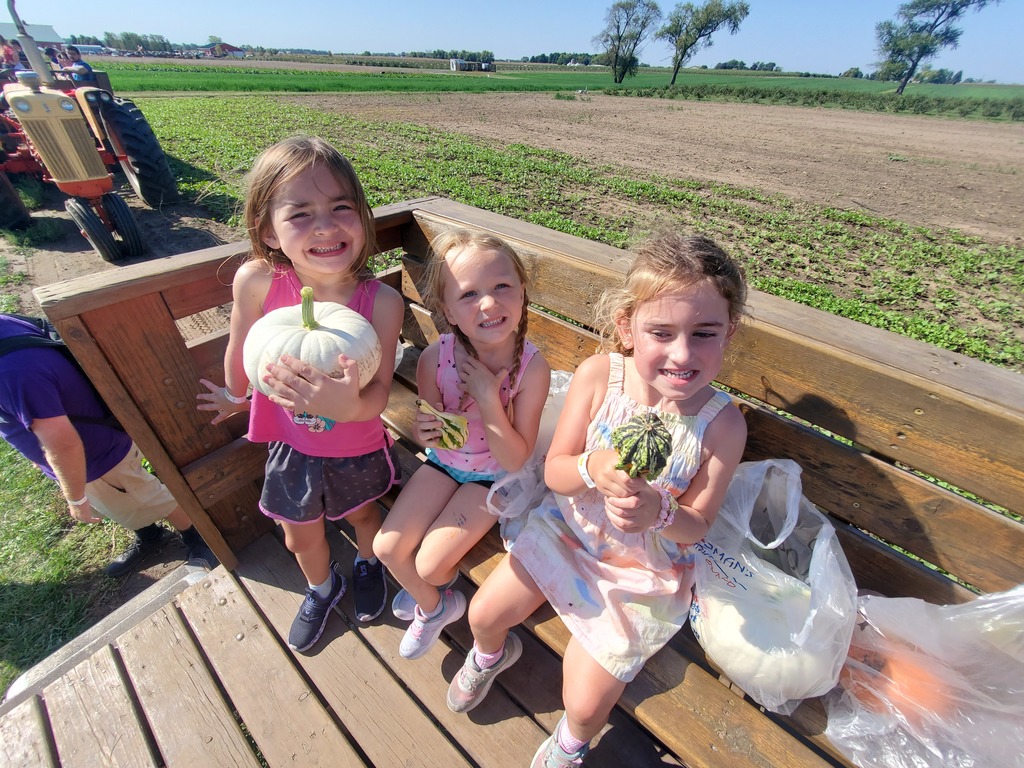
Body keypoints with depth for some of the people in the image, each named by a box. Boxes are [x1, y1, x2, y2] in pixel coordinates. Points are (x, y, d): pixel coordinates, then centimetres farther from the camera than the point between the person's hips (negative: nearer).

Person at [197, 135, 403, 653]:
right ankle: (322, 588, 61)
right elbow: (240, 351, -7)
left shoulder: (381, 302, -29)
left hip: (358, 448, -1)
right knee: (300, 536, 25)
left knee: (362, 515, 28)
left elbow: (379, 395, -27)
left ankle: (368, 564, 65)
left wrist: (350, 405, -50)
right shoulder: (256, 282, -26)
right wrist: (234, 397, 11)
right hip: (291, 443, 2)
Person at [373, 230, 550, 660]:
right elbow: (433, 438, -6)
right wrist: (423, 430, -31)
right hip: (444, 462, 3)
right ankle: (434, 606, 33)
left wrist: (487, 396, -35)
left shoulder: (532, 367, -29)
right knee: (387, 548, 0)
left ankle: (425, 586, 36)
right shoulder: (435, 358, -22)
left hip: (496, 476, -3)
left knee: (429, 565, -6)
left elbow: (516, 460, -23)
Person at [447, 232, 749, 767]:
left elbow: (696, 526, -13)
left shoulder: (722, 423, -23)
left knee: (585, 706, 3)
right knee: (482, 614, 10)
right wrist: (592, 469, -38)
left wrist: (658, 513, -35)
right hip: (568, 528, 2)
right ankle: (492, 653, 52)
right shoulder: (597, 374, -22)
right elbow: (554, 472, -16)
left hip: (644, 571, -1)